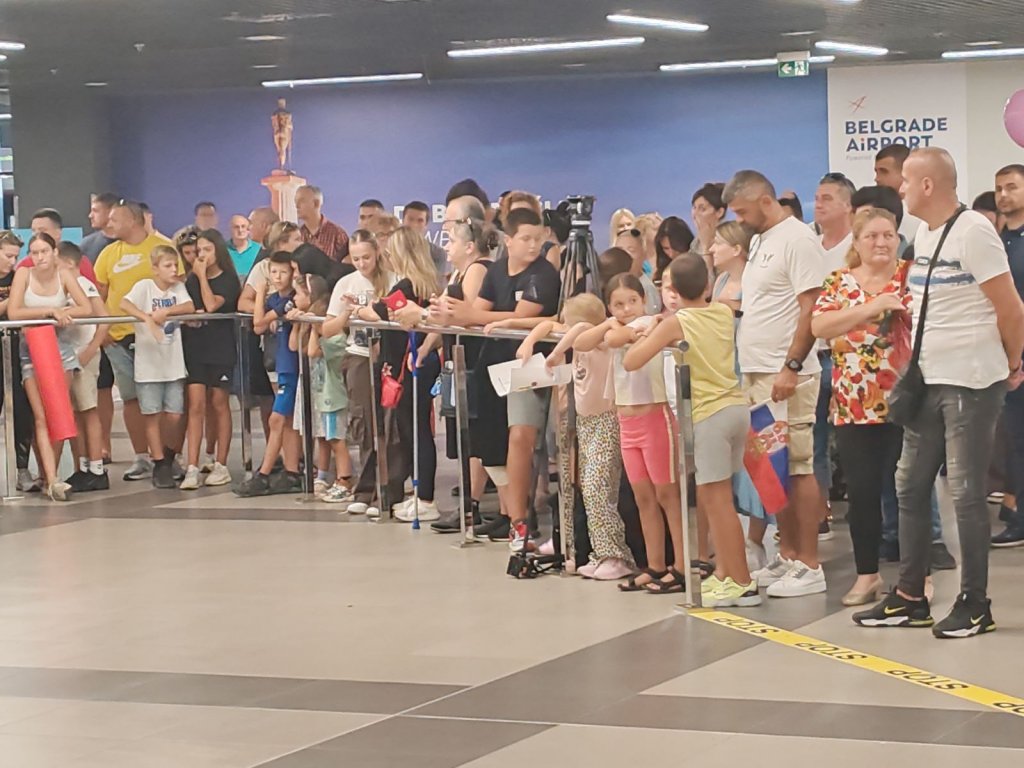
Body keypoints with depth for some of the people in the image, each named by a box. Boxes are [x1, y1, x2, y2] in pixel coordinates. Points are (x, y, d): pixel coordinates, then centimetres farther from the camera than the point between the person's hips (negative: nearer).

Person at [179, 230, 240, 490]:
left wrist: (202, 276, -9)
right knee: (196, 405, -5)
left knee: (219, 404, 4)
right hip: (194, 349, 3)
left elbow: (212, 305, -16)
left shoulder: (228, 280, -1)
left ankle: (221, 466, 12)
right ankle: (192, 468, -11)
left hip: (221, 349, -3)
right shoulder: (191, 279, 12)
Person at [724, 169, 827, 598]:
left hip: (786, 375, -9)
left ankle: (809, 566, -3)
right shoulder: (760, 242, 18)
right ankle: (787, 556, 18)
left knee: (797, 467, -6)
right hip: (757, 374, 9)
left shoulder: (796, 240, -10)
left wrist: (791, 367, -20)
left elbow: (811, 308, -16)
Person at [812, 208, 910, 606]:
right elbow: (819, 326, -7)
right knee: (861, 490, 5)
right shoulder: (839, 282, 8)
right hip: (854, 405, 2)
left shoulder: (912, 277, 2)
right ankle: (867, 575, 17)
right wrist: (870, 308, -15)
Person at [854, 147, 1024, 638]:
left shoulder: (972, 232, -14)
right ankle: (910, 597, 17)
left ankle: (975, 604, 6)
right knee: (910, 487, 10)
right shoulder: (923, 234, 12)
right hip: (928, 381, 9)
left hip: (970, 384, -9)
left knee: (966, 494, -3)